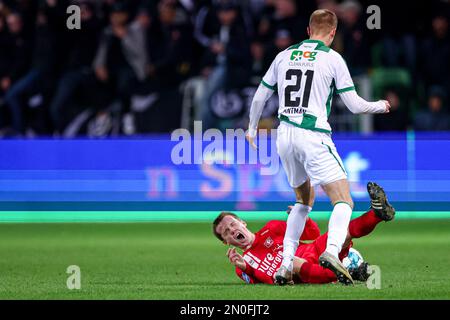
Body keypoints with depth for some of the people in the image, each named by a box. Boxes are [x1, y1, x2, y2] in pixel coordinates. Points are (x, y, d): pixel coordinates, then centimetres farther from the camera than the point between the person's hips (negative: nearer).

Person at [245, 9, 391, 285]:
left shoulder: (284, 56, 12)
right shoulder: (332, 59, -2)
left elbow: (259, 98, 19)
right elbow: (355, 105, -1)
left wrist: (252, 128, 35)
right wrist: (381, 106, 19)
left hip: (285, 136, 6)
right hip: (313, 137, -6)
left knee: (304, 200, 23)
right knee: (344, 201, -6)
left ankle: (286, 264, 15)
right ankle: (332, 250, -34)